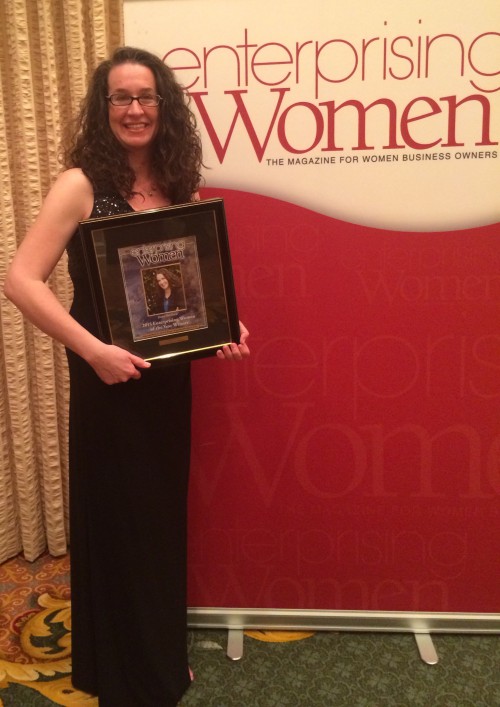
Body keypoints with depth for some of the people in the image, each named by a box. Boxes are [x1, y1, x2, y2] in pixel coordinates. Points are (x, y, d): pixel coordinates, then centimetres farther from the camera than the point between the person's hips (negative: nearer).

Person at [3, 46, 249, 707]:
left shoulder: (180, 186, 6)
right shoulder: (81, 185, -11)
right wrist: (92, 349, -25)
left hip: (169, 376, 6)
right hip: (110, 381, -5)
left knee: (164, 516, 18)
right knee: (118, 521, 8)